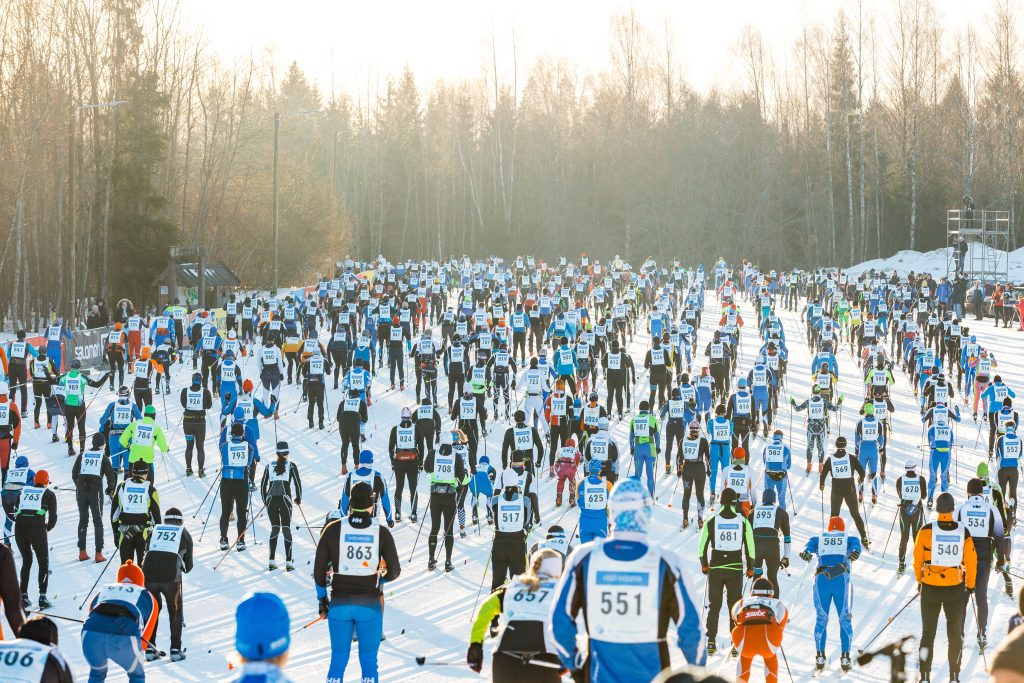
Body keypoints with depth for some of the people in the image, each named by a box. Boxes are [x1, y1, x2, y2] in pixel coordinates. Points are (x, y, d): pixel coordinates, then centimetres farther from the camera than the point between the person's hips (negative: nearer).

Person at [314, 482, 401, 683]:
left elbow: (319, 569, 1)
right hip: (370, 606, -1)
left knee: (338, 661, 10)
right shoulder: (381, 532, -6)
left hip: (339, 604, 1)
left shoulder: (334, 529, -4)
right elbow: (394, 571, -4)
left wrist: (322, 599, 14)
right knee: (369, 662, 8)